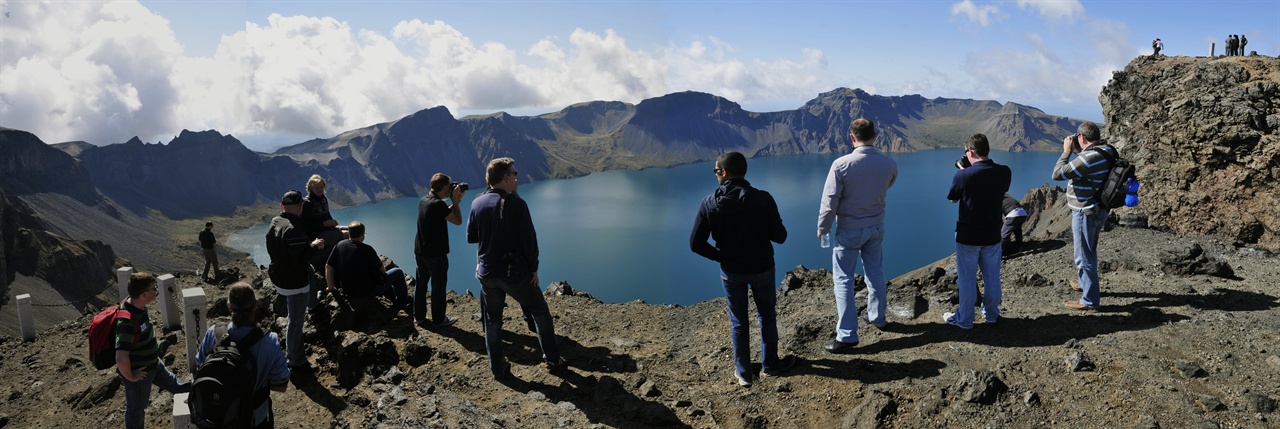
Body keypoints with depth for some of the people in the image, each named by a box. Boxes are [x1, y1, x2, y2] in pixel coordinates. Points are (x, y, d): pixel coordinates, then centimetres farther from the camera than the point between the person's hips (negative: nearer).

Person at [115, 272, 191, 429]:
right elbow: (121, 358, -43)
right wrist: (130, 377, -25)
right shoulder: (127, 322, -38)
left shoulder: (138, 306, -9)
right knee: (137, 408, 17)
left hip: (153, 363, 8)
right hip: (139, 371, -8)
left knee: (174, 385, 33)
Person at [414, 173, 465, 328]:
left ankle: (419, 316, 27)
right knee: (438, 286, 6)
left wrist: (455, 200, 10)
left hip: (420, 251, 8)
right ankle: (438, 319, 16)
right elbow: (458, 221, -16)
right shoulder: (438, 204, -24)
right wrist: (456, 200, -10)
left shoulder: (423, 201, 3)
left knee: (421, 283, 16)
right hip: (436, 254, -8)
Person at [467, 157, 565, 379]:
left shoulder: (477, 203, -2)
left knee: (492, 321, 16)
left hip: (487, 273, 4)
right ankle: (553, 359, 18)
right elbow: (529, 239, -14)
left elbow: (470, 237, 6)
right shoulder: (516, 204, -15)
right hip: (515, 271, -4)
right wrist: (533, 268, -2)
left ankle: (498, 368, 23)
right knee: (540, 311, 14)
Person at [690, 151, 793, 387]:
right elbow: (780, 236, -13)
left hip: (731, 271, 1)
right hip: (761, 268, -1)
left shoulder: (710, 204, -15)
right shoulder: (763, 199, -18)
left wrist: (720, 256, 2)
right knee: (767, 316, 21)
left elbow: (696, 244, -12)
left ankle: (743, 373, 23)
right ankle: (770, 364, 33)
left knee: (738, 321, 16)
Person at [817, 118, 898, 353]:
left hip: (850, 229, -4)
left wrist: (822, 228, -3)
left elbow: (829, 201, -17)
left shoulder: (841, 164, -22)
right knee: (875, 273, 21)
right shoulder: (889, 164, -9)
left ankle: (847, 336, -1)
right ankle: (877, 317, 39)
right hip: (877, 227, 4)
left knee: (843, 279, 2)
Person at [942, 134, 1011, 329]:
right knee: (992, 277, 18)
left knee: (967, 280, 8)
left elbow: (952, 199, -3)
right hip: (992, 236, 4)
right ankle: (991, 313, 33)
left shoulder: (963, 175, -21)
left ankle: (964, 319, 19)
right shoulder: (1004, 173, -8)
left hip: (967, 236, -4)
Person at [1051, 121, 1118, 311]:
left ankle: (1089, 301, 7)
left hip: (1086, 213, -10)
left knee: (1085, 257, 0)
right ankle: (1085, 284, 47)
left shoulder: (1089, 157, -27)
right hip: (1099, 210, 10)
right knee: (1088, 252, 27)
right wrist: (1077, 150, 9)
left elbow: (1057, 174, -23)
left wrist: (1067, 151, -11)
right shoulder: (1107, 150, 2)